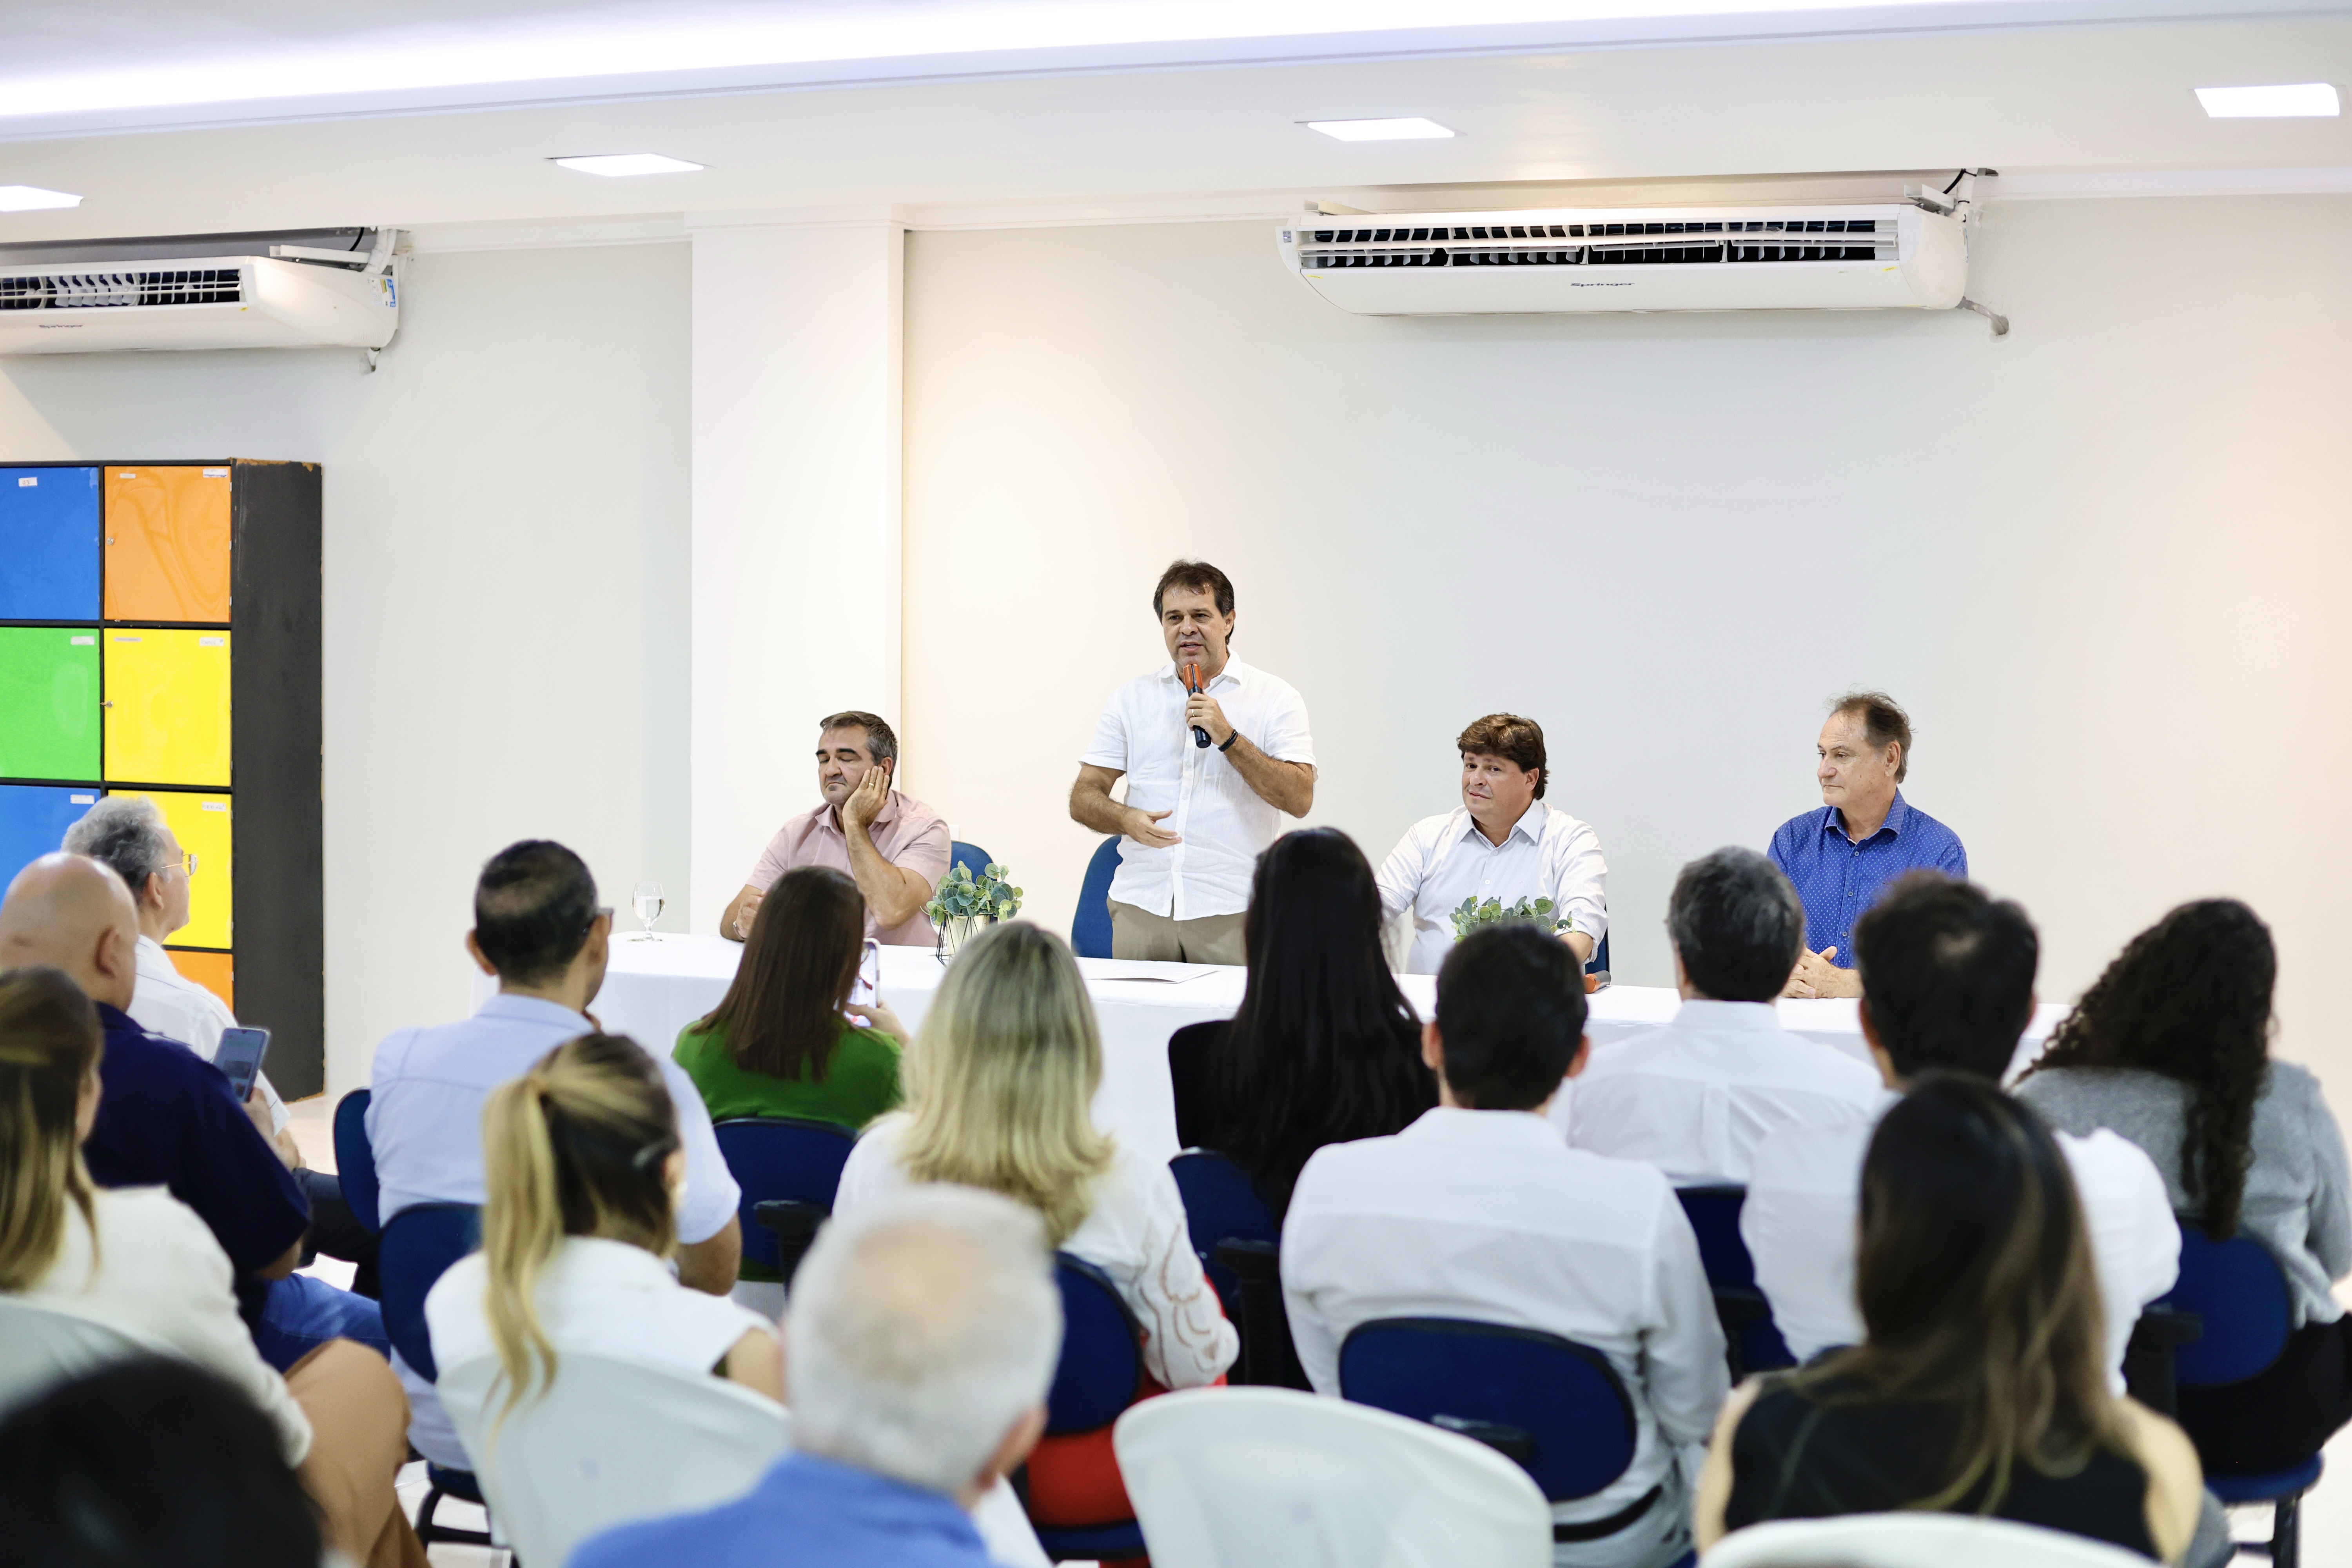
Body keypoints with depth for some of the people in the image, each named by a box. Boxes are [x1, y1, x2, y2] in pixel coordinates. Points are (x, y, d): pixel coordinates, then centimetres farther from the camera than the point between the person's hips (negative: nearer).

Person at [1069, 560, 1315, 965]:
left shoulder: (1275, 699, 4)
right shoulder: (1131, 698, 13)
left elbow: (1300, 799, -6)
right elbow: (1083, 799, 10)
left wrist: (1228, 737, -13)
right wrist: (1126, 819, -12)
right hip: (1141, 905, 2)